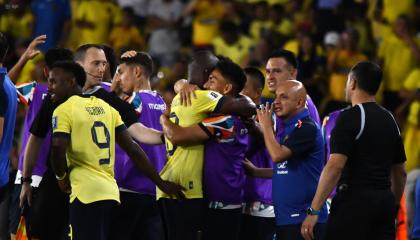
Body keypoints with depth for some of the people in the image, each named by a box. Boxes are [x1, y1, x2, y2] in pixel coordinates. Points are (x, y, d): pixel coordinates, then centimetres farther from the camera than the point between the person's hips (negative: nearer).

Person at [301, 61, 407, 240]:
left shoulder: (350, 117, -9)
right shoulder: (389, 120, 14)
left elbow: (335, 166, -19)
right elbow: (400, 172, 20)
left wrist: (313, 211, -19)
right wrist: (393, 208, 31)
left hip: (355, 199, -7)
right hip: (384, 201, 7)